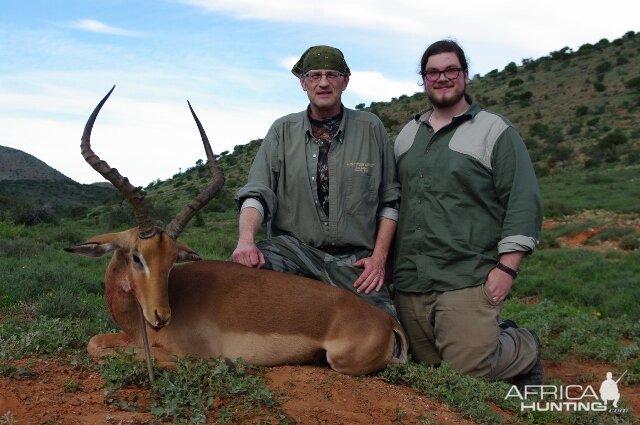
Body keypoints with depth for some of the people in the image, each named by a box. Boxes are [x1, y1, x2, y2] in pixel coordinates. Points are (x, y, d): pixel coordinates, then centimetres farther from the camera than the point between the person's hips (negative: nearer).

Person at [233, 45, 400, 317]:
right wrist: (246, 240, -21)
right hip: (294, 249, 0)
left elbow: (391, 199, 10)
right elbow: (257, 193, -1)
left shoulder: (370, 128, 7)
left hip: (354, 261, 1)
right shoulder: (283, 131, 7)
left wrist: (379, 257, 0)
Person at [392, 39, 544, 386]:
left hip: (467, 280, -5)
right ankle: (494, 337, 34)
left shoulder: (495, 130, 0)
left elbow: (523, 202, -5)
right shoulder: (407, 135, 17)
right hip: (408, 281, 6)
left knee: (469, 368, -13)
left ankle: (526, 350, 19)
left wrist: (506, 267, -12)